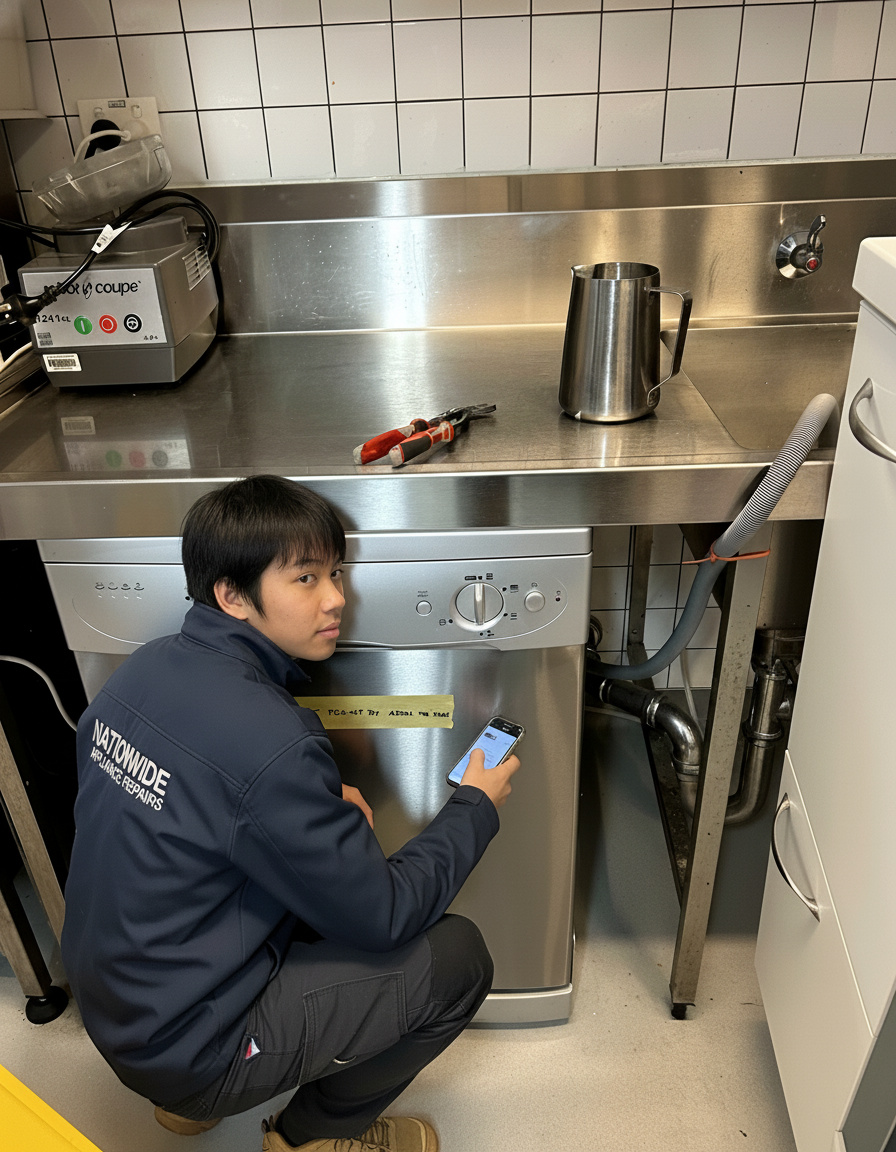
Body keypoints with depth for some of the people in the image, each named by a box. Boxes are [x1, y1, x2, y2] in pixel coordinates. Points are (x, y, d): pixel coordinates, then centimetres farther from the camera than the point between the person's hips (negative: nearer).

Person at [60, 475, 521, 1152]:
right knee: (457, 957, -6)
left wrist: (319, 804, 3)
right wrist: (477, 807, -7)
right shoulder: (269, 741, -32)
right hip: (187, 1050, -8)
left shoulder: (144, 669, -6)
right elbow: (382, 917, -20)